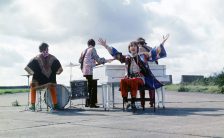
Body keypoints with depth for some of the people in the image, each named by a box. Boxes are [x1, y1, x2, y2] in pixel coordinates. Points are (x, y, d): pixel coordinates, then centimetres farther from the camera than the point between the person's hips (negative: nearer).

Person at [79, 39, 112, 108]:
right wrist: (106, 60, 2)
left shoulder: (84, 50, 16)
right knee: (94, 87, -2)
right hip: (90, 71, -7)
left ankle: (87, 103, 18)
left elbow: (80, 60, 18)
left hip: (85, 71, 7)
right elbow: (98, 59, -8)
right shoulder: (92, 49, -3)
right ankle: (92, 103, -4)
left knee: (89, 86, 16)